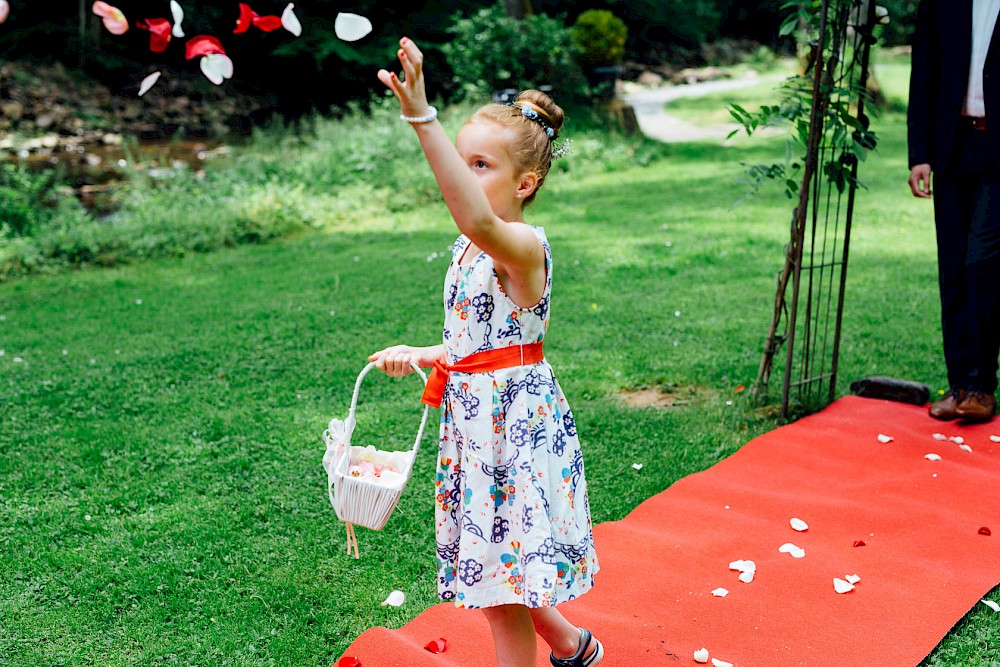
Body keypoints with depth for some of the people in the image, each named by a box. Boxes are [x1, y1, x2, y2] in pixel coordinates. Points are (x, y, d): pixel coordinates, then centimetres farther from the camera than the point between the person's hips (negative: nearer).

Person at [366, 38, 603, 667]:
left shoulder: (524, 244, -19)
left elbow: (479, 221, -44)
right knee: (496, 572, 20)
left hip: (517, 419, -9)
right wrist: (418, 355, 7)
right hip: (476, 415, 9)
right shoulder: (469, 250, 10)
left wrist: (423, 118, -50)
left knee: (501, 585, 0)